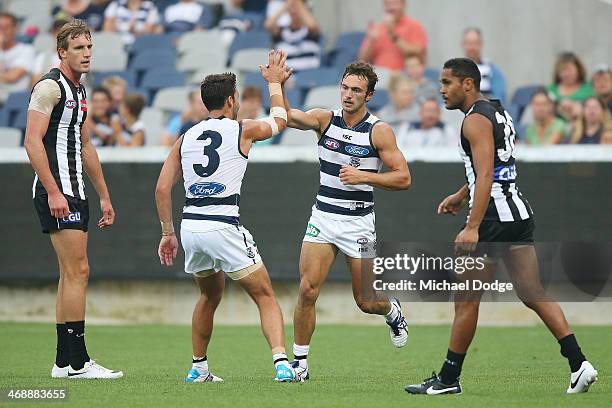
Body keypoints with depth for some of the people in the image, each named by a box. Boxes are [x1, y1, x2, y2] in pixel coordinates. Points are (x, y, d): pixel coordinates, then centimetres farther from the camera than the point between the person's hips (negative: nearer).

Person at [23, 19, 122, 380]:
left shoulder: (78, 90, 19)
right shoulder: (50, 86, -10)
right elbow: (33, 141, -18)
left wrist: (104, 196, 26)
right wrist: (53, 192, -23)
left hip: (74, 193, 10)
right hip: (57, 192, -10)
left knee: (72, 274, 9)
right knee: (78, 271, -12)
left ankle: (65, 362, 11)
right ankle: (77, 362, -11)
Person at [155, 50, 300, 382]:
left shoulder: (186, 138, 13)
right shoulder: (242, 131, 2)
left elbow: (162, 188, 11)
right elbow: (279, 120, 23)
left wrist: (168, 233, 18)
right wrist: (274, 83, 37)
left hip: (190, 226, 5)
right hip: (224, 227, -5)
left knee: (210, 295, 27)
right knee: (265, 296, 1)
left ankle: (198, 369, 31)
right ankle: (281, 363, -16)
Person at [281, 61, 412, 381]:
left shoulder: (380, 131, -7)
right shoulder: (325, 119, 0)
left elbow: (403, 178, -9)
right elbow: (287, 116, -14)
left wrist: (363, 176, -19)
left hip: (359, 222, -2)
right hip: (323, 216, 2)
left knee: (365, 301, 6)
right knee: (307, 291, -11)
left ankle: (392, 312, 42)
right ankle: (299, 363, -2)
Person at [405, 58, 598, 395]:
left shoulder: (475, 120, -12)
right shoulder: (497, 112, 18)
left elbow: (485, 175, -22)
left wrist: (472, 227, -27)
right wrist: (461, 196, 38)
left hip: (493, 215, -9)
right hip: (519, 212, 9)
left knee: (465, 300, -1)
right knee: (533, 294, 5)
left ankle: (448, 378, 6)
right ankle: (578, 364, -5)